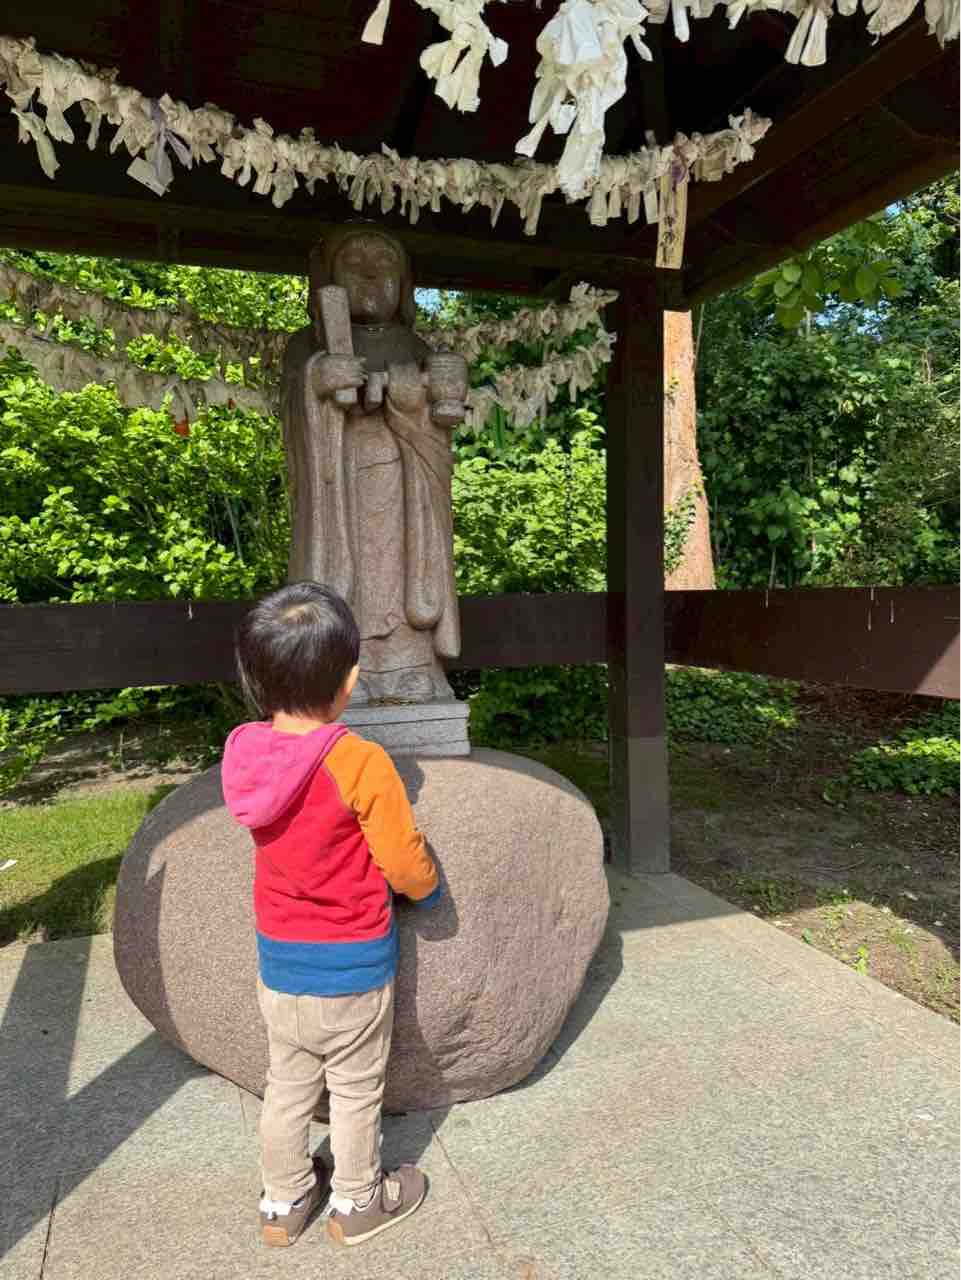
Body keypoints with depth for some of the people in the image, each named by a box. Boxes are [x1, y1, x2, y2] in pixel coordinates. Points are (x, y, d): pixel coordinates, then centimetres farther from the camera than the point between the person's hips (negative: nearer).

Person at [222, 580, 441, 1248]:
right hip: (353, 969, -4)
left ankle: (283, 1203, 43)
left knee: (287, 1086, 23)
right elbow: (406, 866, -18)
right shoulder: (360, 762, -27)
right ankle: (357, 1203, 40)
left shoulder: (244, 753, -11)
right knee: (355, 1092, 18)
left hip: (278, 962, 5)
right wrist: (428, 886, 3)